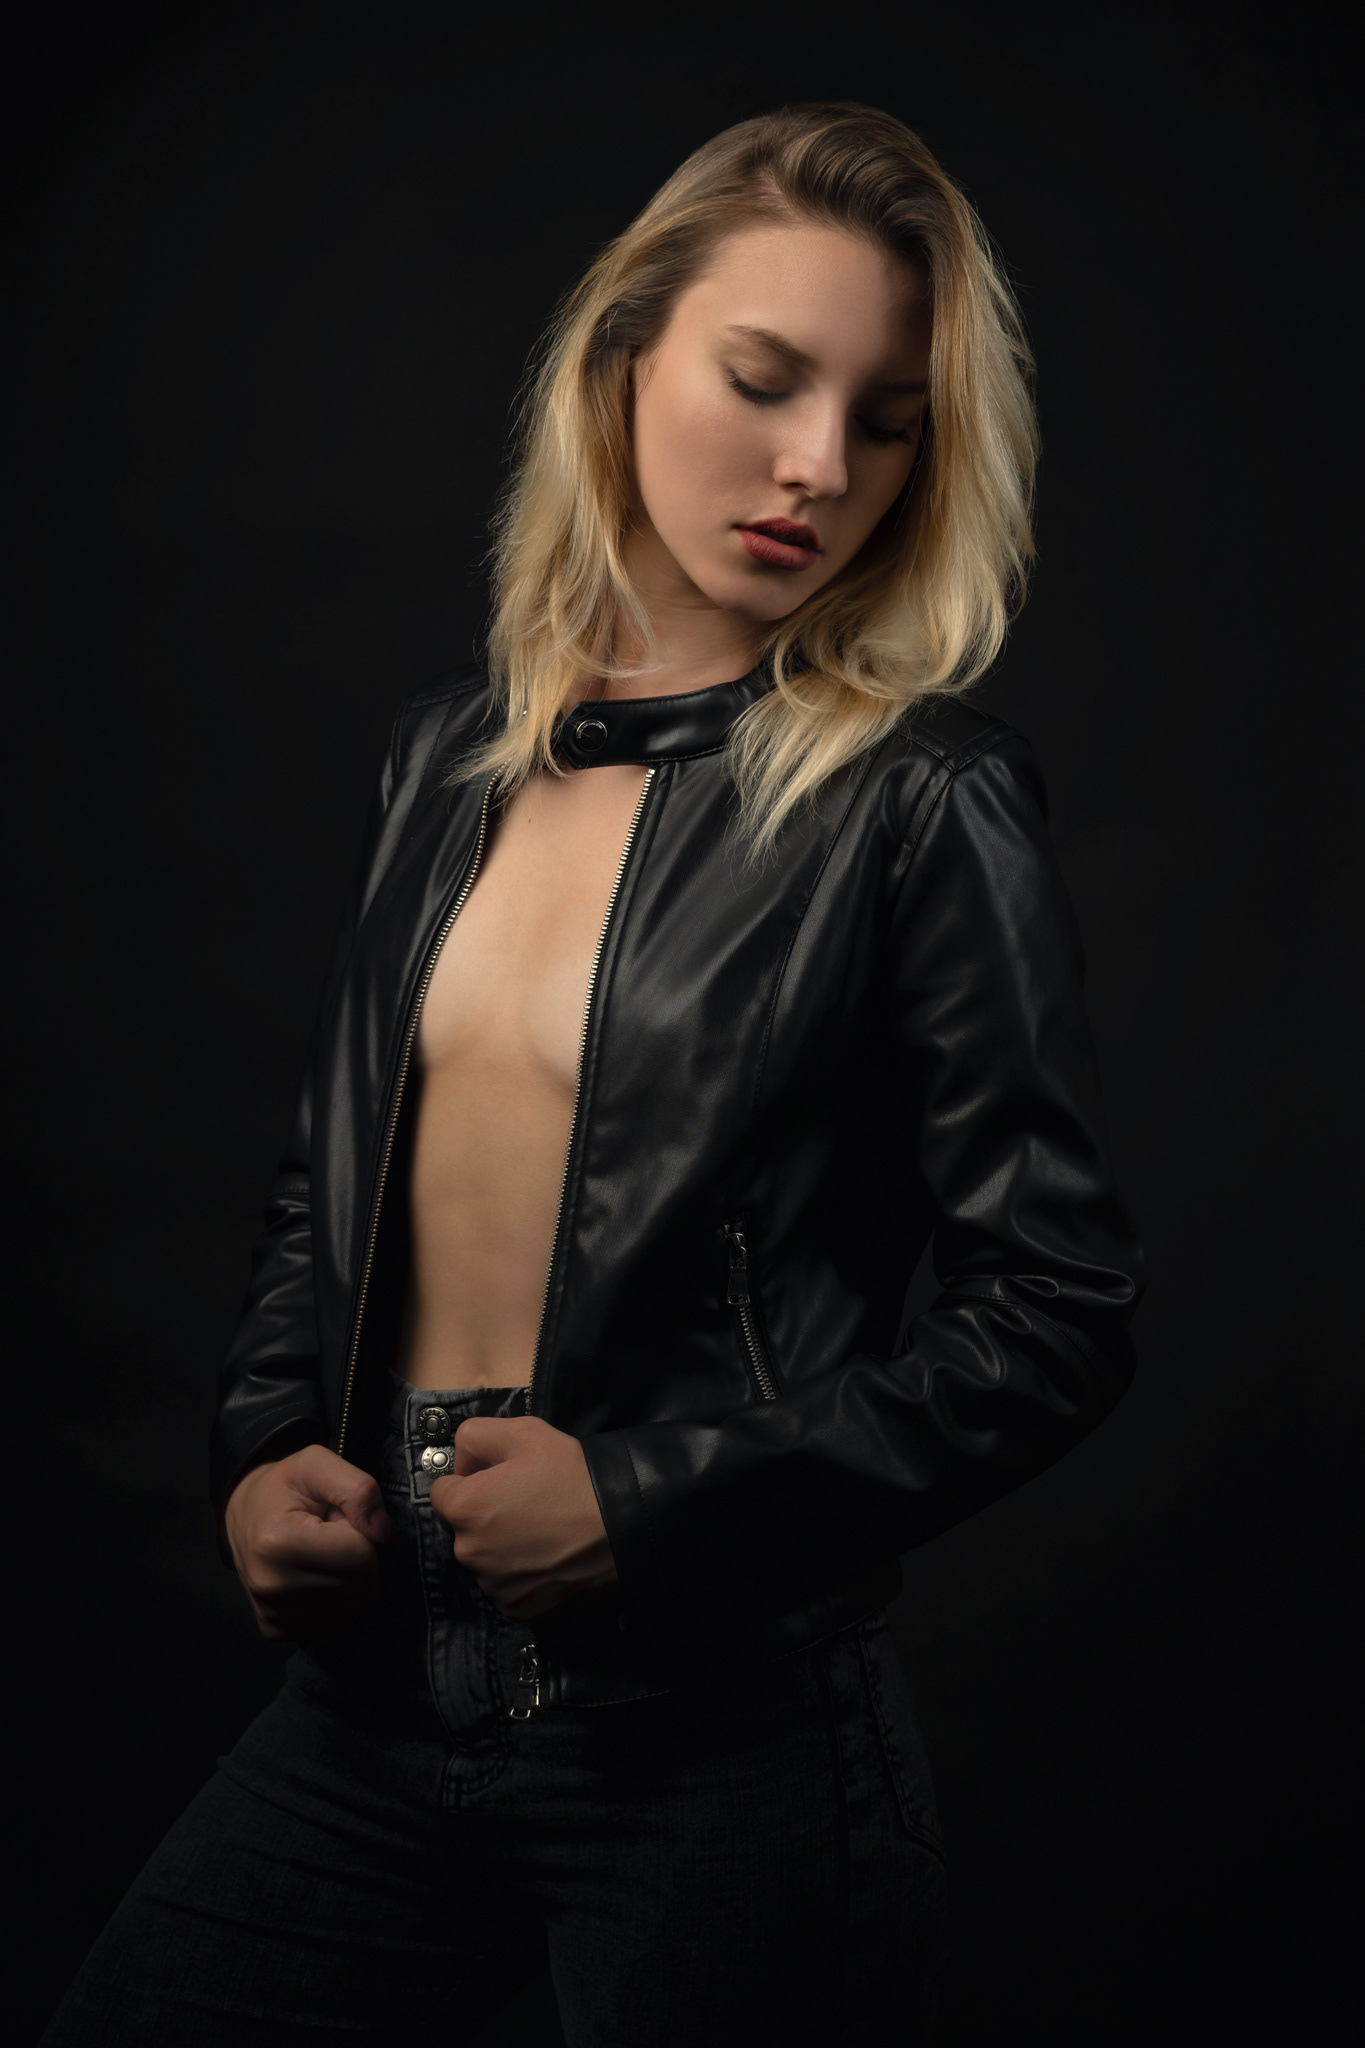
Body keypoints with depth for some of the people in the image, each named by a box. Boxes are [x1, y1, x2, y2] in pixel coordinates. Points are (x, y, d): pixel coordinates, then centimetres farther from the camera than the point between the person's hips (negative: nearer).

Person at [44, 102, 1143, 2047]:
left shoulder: (922, 802, -9)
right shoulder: (453, 746, 7)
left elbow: (1058, 1307, -10)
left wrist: (654, 1496, -15)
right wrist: (264, 1449, 1)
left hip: (719, 1729, -5)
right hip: (374, 1688, 5)